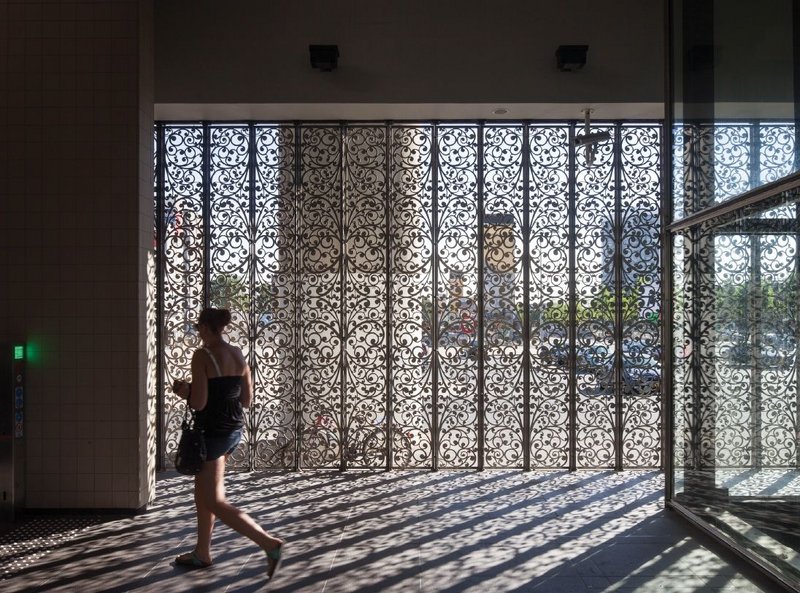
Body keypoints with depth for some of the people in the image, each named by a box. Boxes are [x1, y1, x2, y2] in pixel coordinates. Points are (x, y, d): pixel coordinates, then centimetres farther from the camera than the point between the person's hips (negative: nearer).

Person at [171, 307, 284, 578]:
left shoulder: (202, 355, -16)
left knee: (214, 501, 1)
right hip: (235, 430, 8)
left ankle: (269, 543, -8)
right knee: (202, 493, 23)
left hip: (212, 433, -8)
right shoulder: (238, 354, 4)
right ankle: (201, 553, 34)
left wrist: (183, 391, 0)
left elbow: (198, 402, -19)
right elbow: (247, 400, 8)